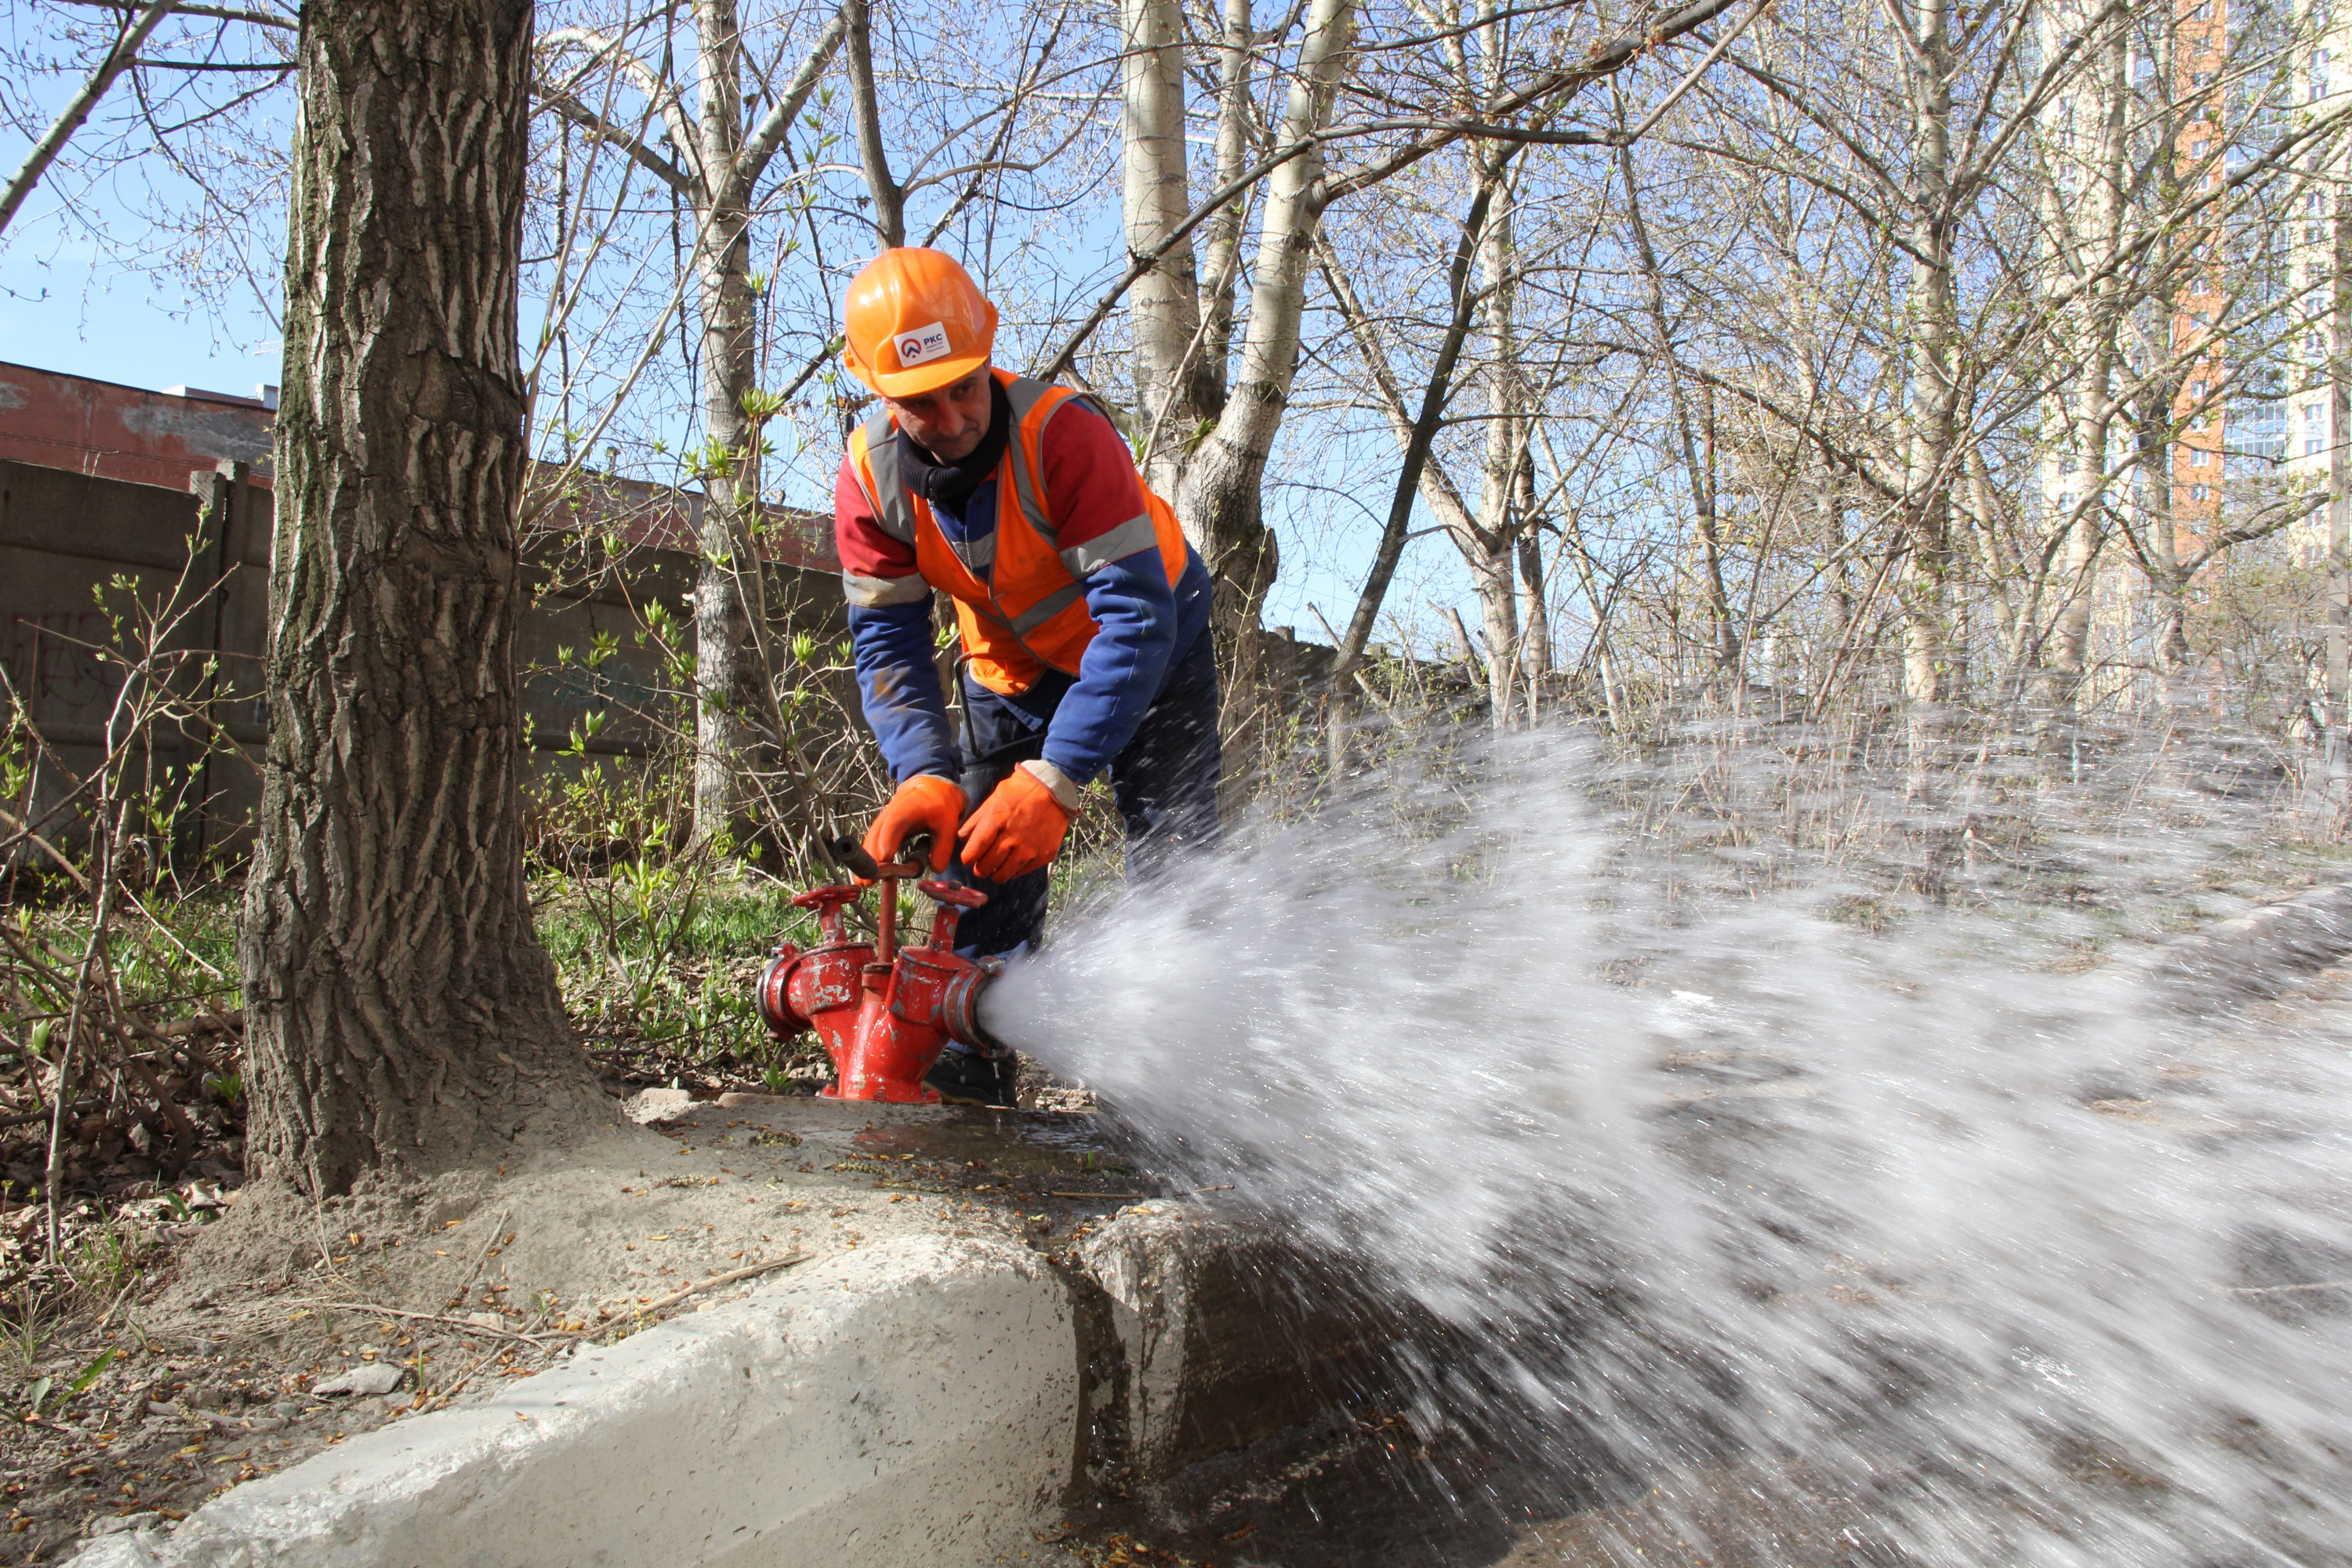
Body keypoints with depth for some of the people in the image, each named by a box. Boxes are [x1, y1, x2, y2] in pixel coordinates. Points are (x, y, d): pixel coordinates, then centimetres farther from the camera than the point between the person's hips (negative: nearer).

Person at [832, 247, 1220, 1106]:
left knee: (1174, 865, -15)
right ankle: (969, 1074, 10)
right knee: (980, 860, 0)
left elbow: (1138, 616, -38)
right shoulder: (869, 479, -20)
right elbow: (888, 643, -17)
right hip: (1010, 670, 4)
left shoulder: (1063, 432, -35)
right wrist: (925, 775, -36)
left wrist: (1054, 778, -46)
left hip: (1150, 649, -4)